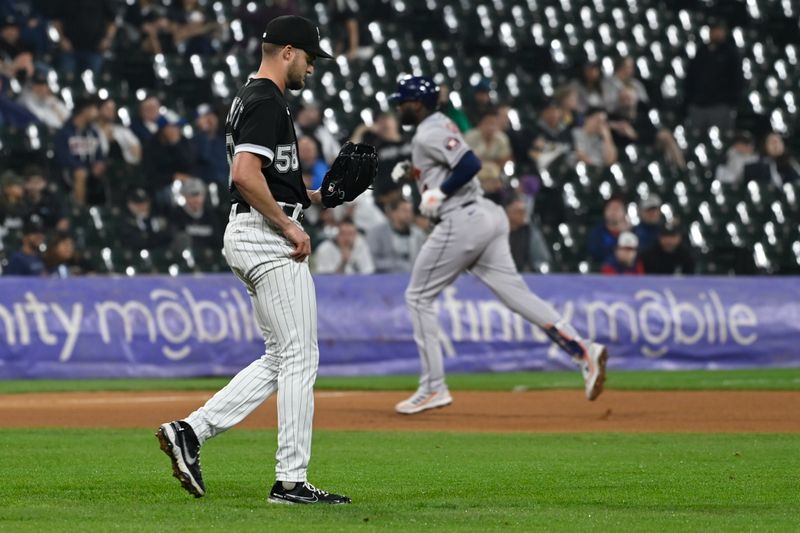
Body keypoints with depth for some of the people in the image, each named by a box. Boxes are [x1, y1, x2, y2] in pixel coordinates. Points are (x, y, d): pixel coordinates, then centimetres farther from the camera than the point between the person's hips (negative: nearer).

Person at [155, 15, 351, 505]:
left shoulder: (249, 99, 19)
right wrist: (289, 225, -20)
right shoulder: (267, 103, -14)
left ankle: (191, 431, 7)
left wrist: (315, 197, 17)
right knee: (299, 356, -6)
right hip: (268, 239, -11)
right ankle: (291, 480, -4)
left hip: (249, 236, 11)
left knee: (281, 359, 13)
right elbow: (245, 173, -26)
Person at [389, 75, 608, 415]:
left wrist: (438, 193, -15)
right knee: (515, 293, 1)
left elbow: (470, 164, -23)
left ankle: (433, 387, 1)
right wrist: (416, 174, 14)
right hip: (486, 217, 10)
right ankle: (583, 351, -12)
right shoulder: (441, 125, 20)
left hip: (461, 221, -10)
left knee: (419, 297, 2)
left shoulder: (429, 134, -11)